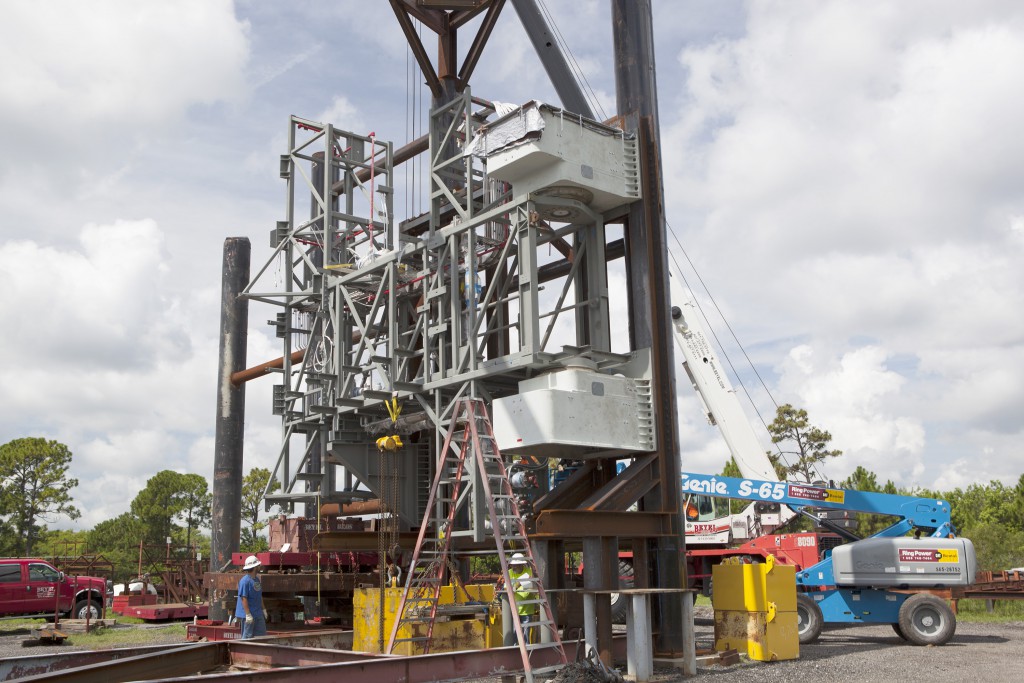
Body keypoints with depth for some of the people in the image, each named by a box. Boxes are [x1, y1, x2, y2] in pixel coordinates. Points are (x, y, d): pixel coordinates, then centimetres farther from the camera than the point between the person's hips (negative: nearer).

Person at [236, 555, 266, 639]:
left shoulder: (257, 579, 12)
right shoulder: (245, 581, -17)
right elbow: (244, 598, -21)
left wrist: (263, 609, 19)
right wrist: (248, 614, -23)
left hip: (258, 614, 9)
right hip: (249, 614, -9)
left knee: (262, 635, 10)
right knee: (247, 636, -2)